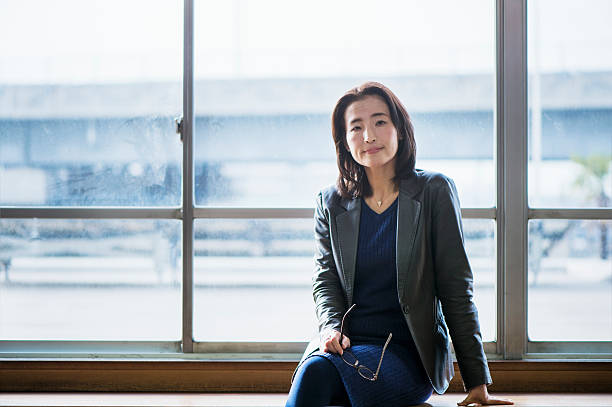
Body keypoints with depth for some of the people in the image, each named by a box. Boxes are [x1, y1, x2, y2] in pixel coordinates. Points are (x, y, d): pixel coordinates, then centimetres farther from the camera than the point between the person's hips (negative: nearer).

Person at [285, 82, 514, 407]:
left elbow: (456, 289, -1)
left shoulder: (434, 192, 1)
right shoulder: (331, 203, 11)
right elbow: (325, 277, 11)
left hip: (408, 351, -3)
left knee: (318, 372, -31)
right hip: (344, 343, 3)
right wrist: (331, 327, -13)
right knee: (313, 370, -33)